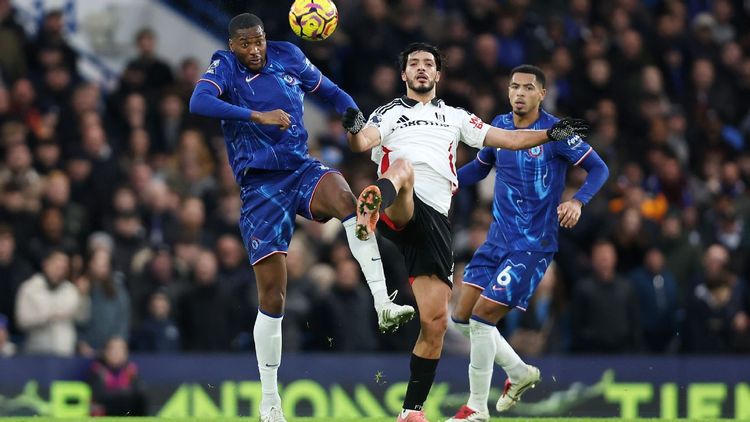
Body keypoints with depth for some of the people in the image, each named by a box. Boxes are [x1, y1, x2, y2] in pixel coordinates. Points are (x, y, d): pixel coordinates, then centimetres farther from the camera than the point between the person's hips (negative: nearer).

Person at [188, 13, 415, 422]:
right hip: (260, 185, -2)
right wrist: (257, 116, -31)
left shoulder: (288, 57, 7)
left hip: (302, 169, 2)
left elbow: (332, 93, 19)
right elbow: (199, 102, -23)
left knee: (343, 195, -36)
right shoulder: (224, 68, -3)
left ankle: (383, 304, -44)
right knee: (272, 296, -5)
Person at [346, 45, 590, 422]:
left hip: (434, 220, 4)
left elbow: (505, 139, 27)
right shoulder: (390, 113, 16)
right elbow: (362, 142, -4)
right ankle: (371, 207, -75)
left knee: (435, 321, -2)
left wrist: (551, 134, 14)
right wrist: (355, 130, -27)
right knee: (403, 165, -39)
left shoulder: (455, 117, 26)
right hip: (398, 211, -4)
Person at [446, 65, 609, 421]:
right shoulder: (499, 126, 5)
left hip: (533, 244, -7)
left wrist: (577, 201, -27)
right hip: (498, 238, 7)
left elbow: (599, 169, -9)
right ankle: (519, 372, 27)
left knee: (482, 317, -13)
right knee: (462, 318, 4)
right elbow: (480, 167, 21)